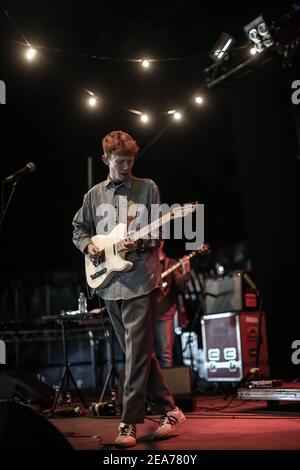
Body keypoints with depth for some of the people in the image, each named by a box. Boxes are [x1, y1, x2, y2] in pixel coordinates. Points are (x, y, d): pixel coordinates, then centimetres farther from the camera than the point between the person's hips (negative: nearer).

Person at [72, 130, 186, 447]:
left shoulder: (147, 189, 3)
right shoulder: (94, 195, 13)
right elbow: (79, 228, 21)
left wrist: (142, 243, -18)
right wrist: (88, 245, 1)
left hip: (140, 280, -5)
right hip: (109, 282, 5)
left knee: (137, 353, -8)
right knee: (139, 352, 10)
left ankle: (129, 423, -4)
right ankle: (168, 410, 21)